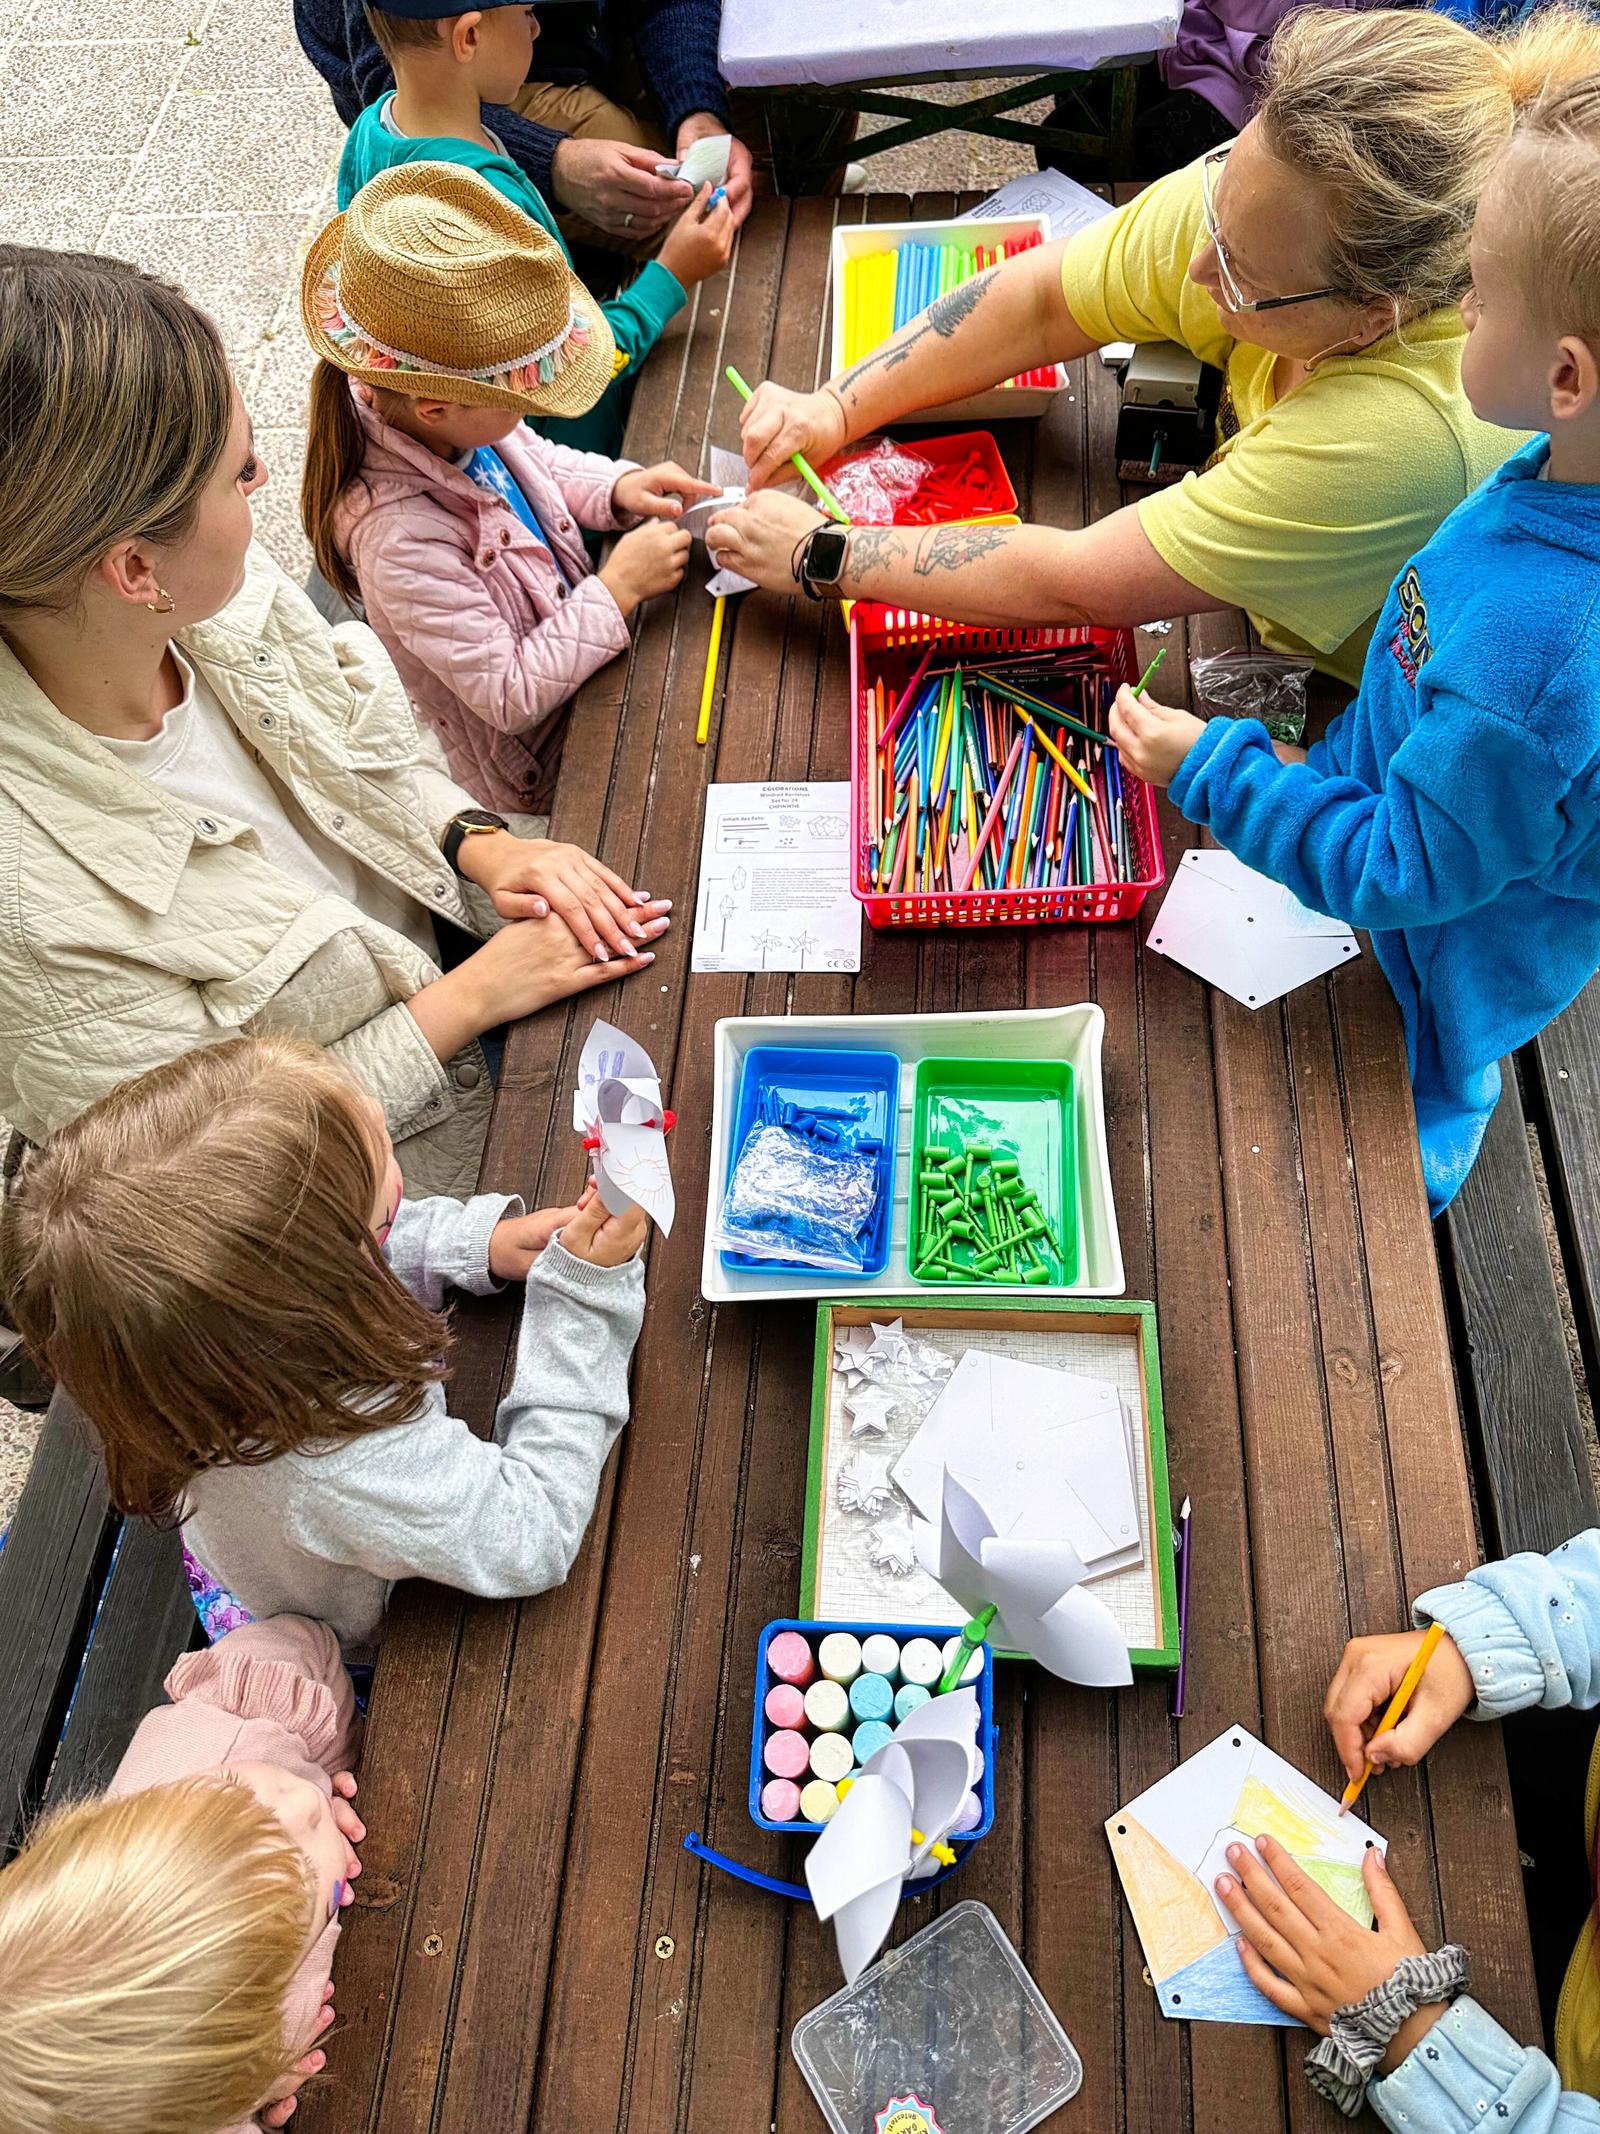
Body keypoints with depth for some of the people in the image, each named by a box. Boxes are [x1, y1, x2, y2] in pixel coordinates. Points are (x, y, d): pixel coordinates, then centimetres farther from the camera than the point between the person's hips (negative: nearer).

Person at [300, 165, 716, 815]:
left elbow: (537, 461, 11)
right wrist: (617, 588, -29)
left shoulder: (460, 425, -14)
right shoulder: (401, 542, -39)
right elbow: (510, 696, -31)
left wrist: (619, 488, -9)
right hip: (538, 778, -7)